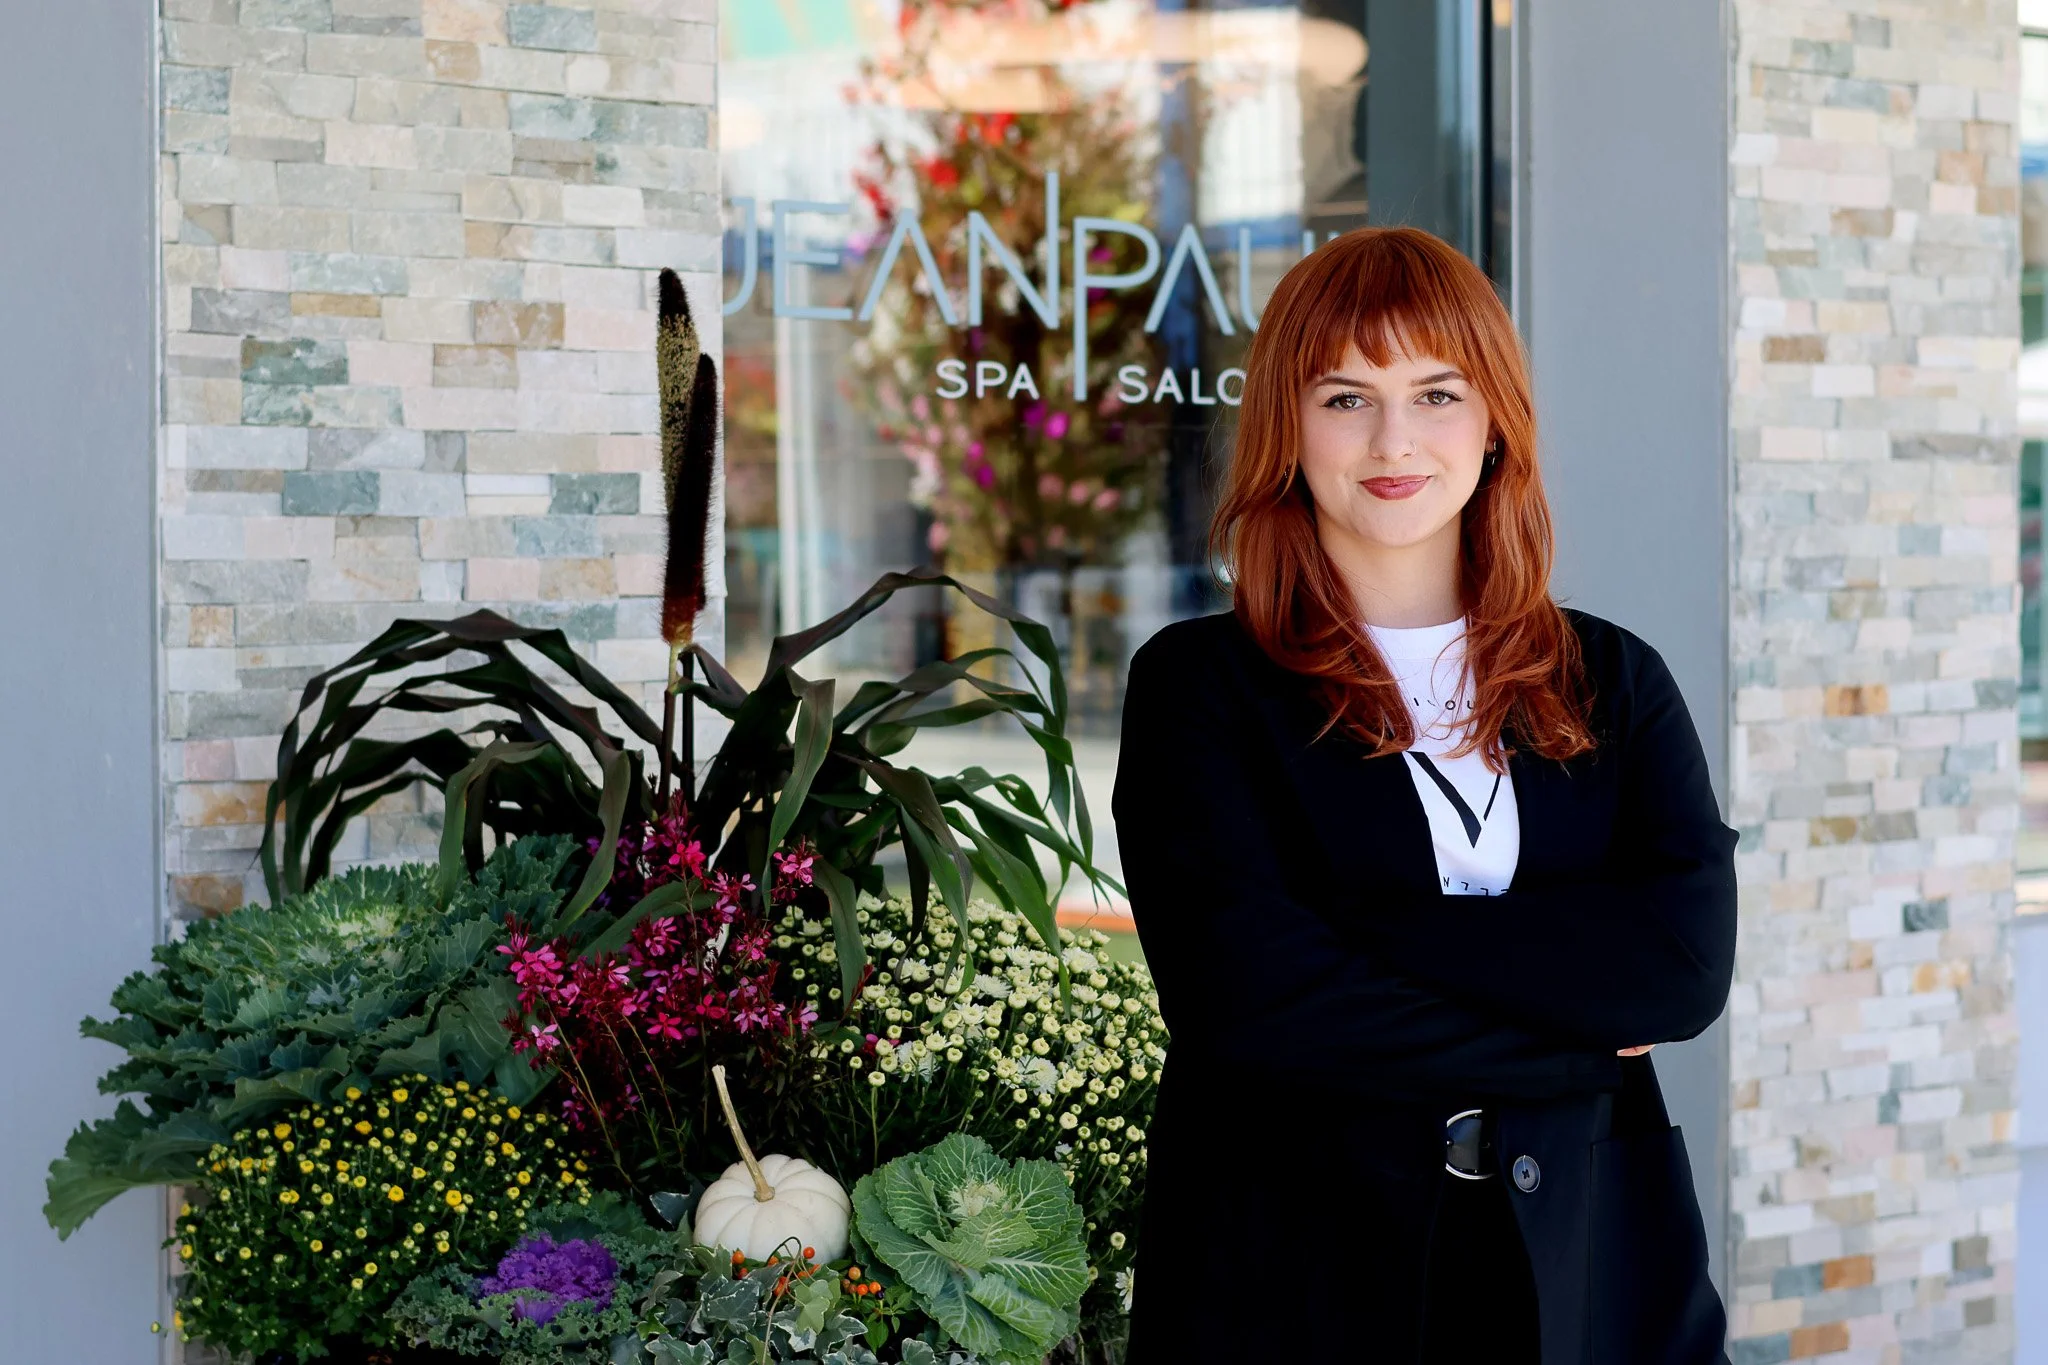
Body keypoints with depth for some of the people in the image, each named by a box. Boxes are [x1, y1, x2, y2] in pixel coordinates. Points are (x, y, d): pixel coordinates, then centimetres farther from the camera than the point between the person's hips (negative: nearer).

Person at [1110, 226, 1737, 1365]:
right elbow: (1244, 996, -16)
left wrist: (1370, 939, -16)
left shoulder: (1615, 683, 7)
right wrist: (1576, 1045, -12)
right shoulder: (1201, 687, -2)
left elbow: (1691, 959, -8)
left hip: (1588, 1271, 3)